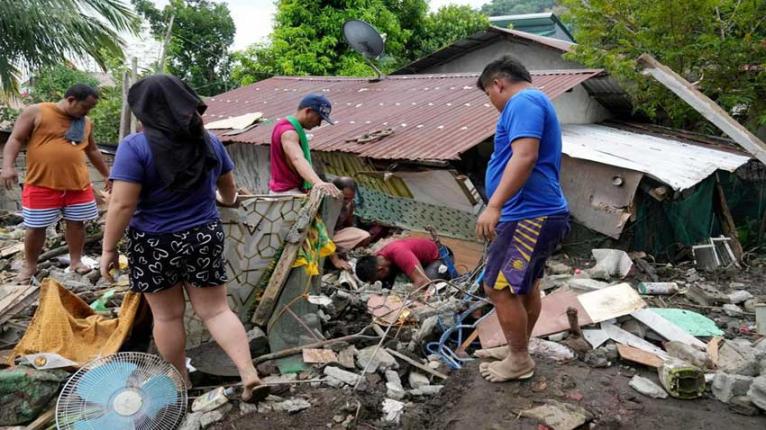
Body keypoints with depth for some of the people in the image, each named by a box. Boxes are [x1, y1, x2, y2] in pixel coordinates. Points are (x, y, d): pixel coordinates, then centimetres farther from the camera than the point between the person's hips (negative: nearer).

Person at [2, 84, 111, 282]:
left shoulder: (86, 123, 10)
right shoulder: (36, 112, -4)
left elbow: (92, 150, 23)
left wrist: (106, 175, 26)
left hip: (78, 184, 4)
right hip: (41, 184, -4)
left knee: (76, 222, 8)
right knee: (36, 227, 4)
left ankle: (76, 260, 23)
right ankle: (30, 266, 20)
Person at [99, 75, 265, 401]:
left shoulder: (135, 146, -15)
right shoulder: (209, 142, 1)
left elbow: (122, 204, -18)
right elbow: (228, 188, 15)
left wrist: (108, 249, -8)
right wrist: (227, 201, 37)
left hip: (155, 244, -3)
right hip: (205, 239, 4)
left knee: (167, 316, 12)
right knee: (216, 310, 10)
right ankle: (249, 374, 1)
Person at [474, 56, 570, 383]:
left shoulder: (523, 102, -12)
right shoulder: (534, 103, 23)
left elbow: (525, 156, -27)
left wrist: (494, 205, -32)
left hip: (529, 216, -11)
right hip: (539, 213, 11)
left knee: (499, 287, -5)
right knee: (525, 286, 18)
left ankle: (519, 361, 7)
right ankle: (518, 350, 31)